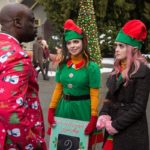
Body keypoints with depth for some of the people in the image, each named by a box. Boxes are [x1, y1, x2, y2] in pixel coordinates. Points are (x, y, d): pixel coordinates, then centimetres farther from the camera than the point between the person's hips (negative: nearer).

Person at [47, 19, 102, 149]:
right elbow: (58, 89, 8)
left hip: (82, 108, -4)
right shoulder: (63, 65, 3)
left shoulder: (91, 67, -11)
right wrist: (51, 110, 2)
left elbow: (94, 95, -11)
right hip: (64, 107, 4)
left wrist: (94, 118, -15)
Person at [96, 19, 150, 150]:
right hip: (112, 130, 7)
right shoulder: (118, 69, 10)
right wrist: (104, 114, -5)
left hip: (131, 133, -7)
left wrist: (116, 125, -15)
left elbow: (139, 107, -16)